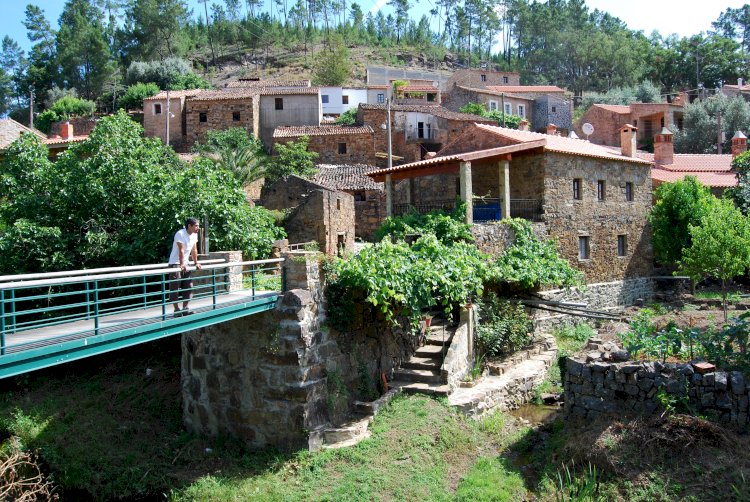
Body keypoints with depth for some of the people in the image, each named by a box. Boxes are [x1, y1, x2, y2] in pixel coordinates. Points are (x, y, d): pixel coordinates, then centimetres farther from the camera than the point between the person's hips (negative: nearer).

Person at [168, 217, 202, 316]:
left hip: (185, 263, 8)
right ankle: (177, 310, -1)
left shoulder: (194, 235, 3)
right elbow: (181, 250, -26)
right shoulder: (180, 234, -19)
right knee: (175, 288, -6)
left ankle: (185, 309, 14)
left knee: (188, 286, 7)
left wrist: (196, 263, 11)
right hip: (175, 263, -8)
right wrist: (182, 264, -30)